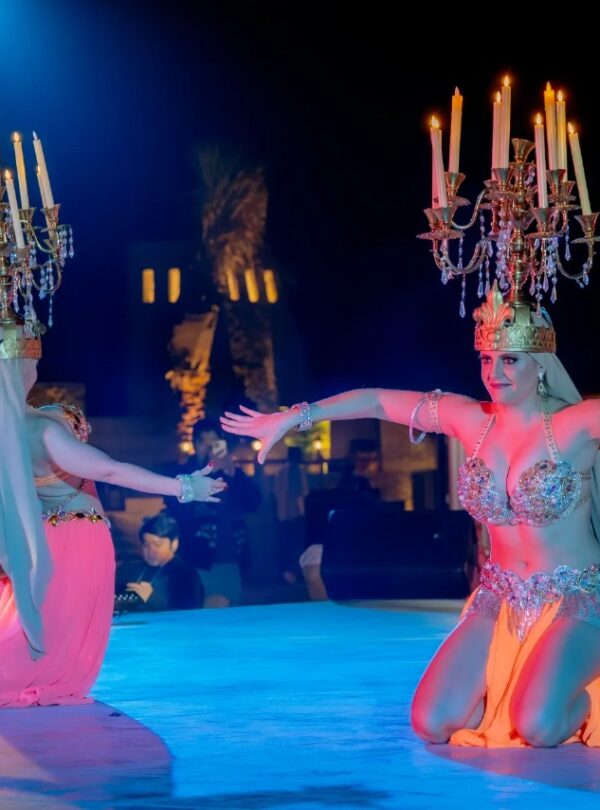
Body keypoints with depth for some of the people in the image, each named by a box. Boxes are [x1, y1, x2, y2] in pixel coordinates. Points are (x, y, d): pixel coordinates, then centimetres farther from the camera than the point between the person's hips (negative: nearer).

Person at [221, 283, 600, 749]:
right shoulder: (472, 420, 0)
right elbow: (376, 401, 7)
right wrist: (294, 417, 6)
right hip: (500, 600, 5)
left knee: (537, 728, -28)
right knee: (431, 724, -12)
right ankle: (501, 694, 18)